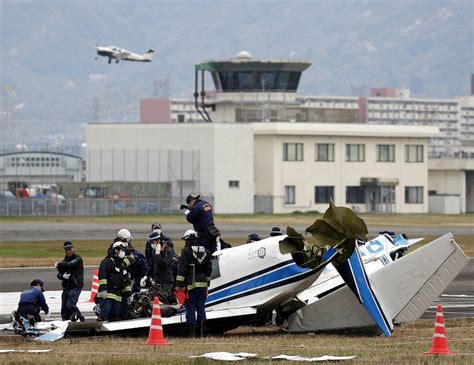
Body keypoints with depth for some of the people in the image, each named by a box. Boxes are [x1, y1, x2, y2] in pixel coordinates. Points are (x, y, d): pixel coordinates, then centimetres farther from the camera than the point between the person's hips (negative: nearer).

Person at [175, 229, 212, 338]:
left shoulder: (186, 251, -8)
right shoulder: (205, 251, 12)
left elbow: (182, 269, -12)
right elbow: (209, 269, 16)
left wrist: (178, 284, -10)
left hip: (190, 284, -5)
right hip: (202, 284, 5)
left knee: (190, 308, -2)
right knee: (201, 307, 10)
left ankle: (191, 333, -5)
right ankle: (201, 332, 10)